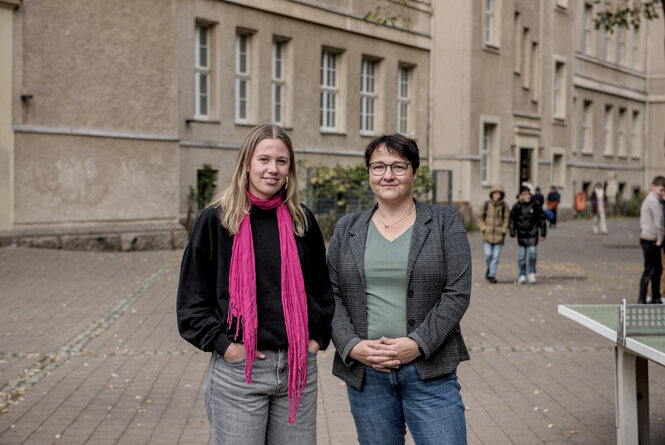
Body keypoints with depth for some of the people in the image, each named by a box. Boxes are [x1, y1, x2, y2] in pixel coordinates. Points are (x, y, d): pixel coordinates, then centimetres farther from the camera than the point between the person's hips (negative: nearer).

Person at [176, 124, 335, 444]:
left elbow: (323, 286, 17)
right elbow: (192, 297, -1)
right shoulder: (217, 219, -2)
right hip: (238, 369, -3)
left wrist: (317, 337, 6)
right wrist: (223, 345, -8)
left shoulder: (302, 221, 7)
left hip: (298, 369, 3)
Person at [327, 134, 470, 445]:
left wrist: (418, 344, -14)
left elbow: (458, 292, -5)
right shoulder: (348, 229, 10)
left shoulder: (445, 222, 2)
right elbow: (332, 294, 6)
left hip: (429, 369, -2)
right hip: (364, 371, 2)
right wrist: (352, 346, -9)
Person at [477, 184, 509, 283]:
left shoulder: (504, 206, -1)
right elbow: (480, 218, 7)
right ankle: (489, 268, 25)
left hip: (498, 235, 0)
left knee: (495, 256, -1)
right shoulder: (485, 205, -1)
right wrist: (483, 229, -2)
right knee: (488, 254, -4)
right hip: (487, 234, 0)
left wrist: (503, 232, -3)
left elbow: (506, 220, 4)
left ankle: (492, 275, 7)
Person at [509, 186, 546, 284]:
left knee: (533, 253, -11)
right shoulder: (517, 207, -1)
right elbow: (512, 221, 6)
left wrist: (543, 234, 6)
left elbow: (541, 220, 6)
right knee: (522, 255, 5)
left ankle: (532, 273, 5)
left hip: (533, 234, -1)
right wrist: (512, 234, 2)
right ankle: (522, 275, 16)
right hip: (521, 234, 1)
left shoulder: (535, 206, -1)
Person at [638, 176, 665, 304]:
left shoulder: (649, 199, 15)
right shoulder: (653, 201, -17)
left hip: (649, 240, 10)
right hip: (650, 241, -10)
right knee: (649, 271, -6)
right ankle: (641, 300, -2)